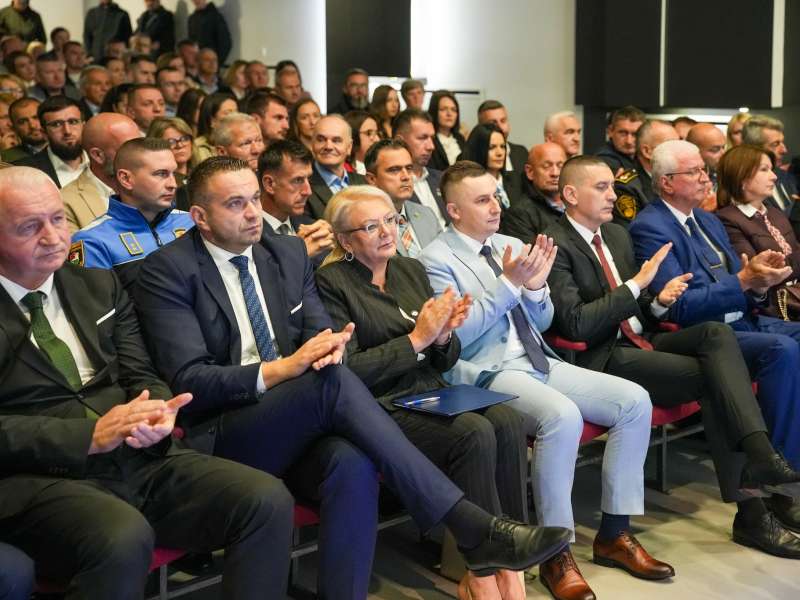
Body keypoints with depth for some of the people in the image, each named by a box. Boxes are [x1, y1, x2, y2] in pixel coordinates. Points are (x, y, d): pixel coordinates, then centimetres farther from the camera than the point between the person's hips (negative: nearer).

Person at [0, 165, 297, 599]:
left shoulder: (99, 285, 17)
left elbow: (140, 376, 14)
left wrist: (156, 413, -9)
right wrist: (90, 435, -20)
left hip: (136, 458, 5)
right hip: (38, 478, -5)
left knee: (268, 500, -16)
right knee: (123, 536, -38)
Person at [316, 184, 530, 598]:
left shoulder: (410, 269, 14)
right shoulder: (331, 282, -4)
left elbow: (444, 362, 16)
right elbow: (348, 371, -12)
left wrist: (444, 335, -8)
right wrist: (416, 340, -14)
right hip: (379, 408, -6)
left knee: (507, 421, -22)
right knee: (474, 433, -29)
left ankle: (507, 562, -19)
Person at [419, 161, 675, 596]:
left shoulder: (511, 245, 15)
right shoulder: (437, 259, -5)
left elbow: (542, 323, 17)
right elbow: (455, 335, -14)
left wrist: (535, 287, -4)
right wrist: (507, 284, -18)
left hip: (538, 363, 8)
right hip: (487, 373, -7)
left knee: (634, 400, -8)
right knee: (563, 416, -34)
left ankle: (613, 534, 0)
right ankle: (556, 552, -19)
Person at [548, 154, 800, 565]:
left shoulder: (617, 234, 17)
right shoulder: (555, 246, -9)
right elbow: (575, 325, -20)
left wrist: (659, 301, -2)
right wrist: (636, 284, -19)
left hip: (641, 342, 7)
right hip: (602, 359, -7)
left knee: (716, 333, -20)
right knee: (712, 378, -21)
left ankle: (760, 454, -31)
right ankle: (749, 510, -14)